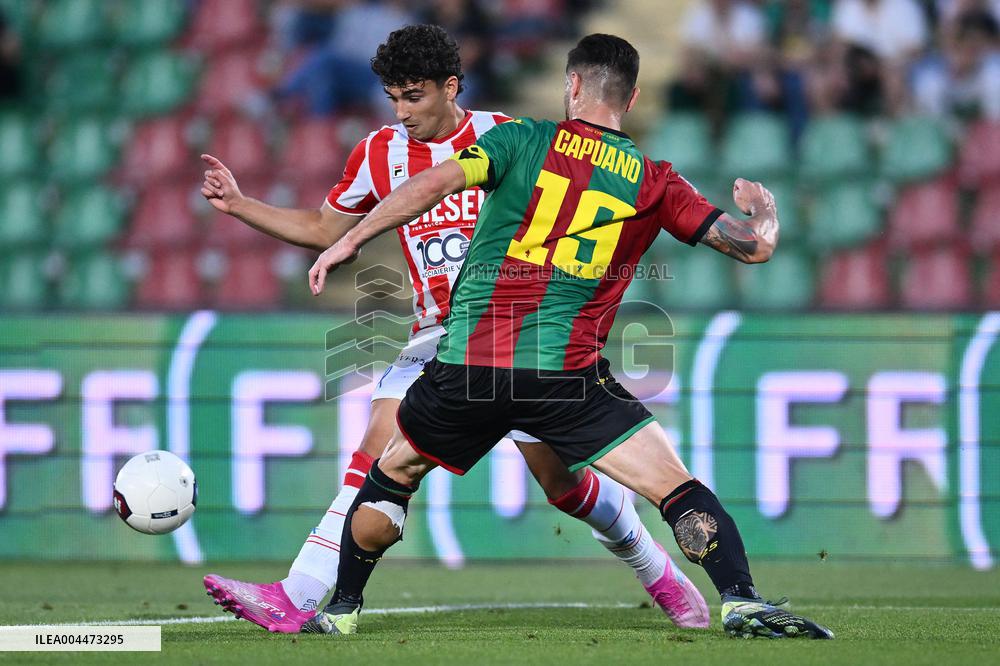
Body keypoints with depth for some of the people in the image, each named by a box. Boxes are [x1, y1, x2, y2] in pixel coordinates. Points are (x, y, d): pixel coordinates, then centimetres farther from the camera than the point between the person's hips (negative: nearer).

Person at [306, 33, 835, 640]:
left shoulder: (524, 140, 6)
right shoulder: (654, 182, 8)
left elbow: (433, 185, -9)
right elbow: (755, 246, 8)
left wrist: (350, 242, -3)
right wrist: (763, 207, 31)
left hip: (465, 363, 1)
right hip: (568, 373, -1)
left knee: (391, 477, 23)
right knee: (678, 489, 0)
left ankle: (342, 610, 28)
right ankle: (742, 602, -19)